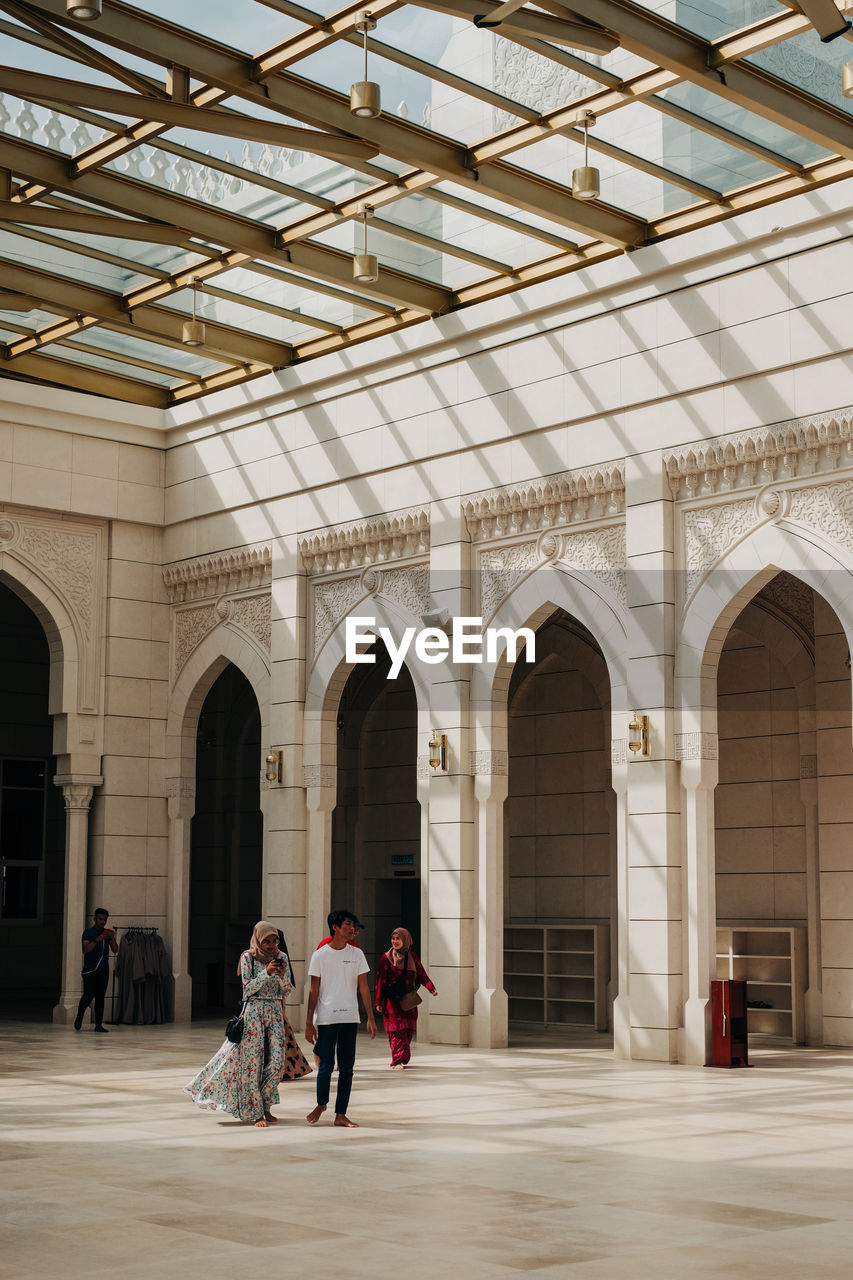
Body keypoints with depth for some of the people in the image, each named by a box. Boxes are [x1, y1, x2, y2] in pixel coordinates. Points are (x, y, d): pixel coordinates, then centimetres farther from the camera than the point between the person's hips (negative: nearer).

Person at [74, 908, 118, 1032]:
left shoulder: (107, 933, 14)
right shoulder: (88, 932, 1)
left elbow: (115, 950, 7)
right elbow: (85, 950, -11)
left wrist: (113, 938, -9)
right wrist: (96, 940, -22)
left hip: (103, 969, 4)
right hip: (90, 969, -4)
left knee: (100, 996, 1)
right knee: (88, 995, -10)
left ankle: (99, 1025, 1)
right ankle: (78, 1020, 12)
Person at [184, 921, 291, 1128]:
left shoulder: (281, 957, 7)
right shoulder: (248, 957, -3)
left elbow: (286, 991, 6)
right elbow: (248, 988, -9)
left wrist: (282, 976, -14)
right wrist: (266, 973, -20)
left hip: (275, 1012, 4)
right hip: (253, 1011, -4)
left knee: (276, 1060, -4)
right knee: (253, 1062, -3)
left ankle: (264, 1107, 14)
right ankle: (255, 1113, 3)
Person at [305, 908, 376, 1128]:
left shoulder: (357, 954, 6)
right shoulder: (320, 955, -1)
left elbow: (363, 988, 8)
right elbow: (314, 991, 1)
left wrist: (371, 1018, 3)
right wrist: (309, 1022, -1)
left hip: (350, 1019, 3)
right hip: (326, 1018, -3)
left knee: (346, 1068, 3)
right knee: (326, 1066, -2)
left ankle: (341, 1115, 10)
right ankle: (321, 1104, 24)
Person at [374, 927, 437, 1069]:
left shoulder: (412, 957, 10)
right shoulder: (387, 958, 0)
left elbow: (421, 974, 4)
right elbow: (381, 980, -1)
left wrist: (431, 988, -14)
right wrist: (379, 1002, -6)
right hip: (392, 1000, -4)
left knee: (408, 1030, 5)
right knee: (397, 1030, -12)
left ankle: (403, 1058, 16)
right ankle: (398, 1061, -14)